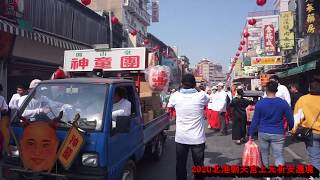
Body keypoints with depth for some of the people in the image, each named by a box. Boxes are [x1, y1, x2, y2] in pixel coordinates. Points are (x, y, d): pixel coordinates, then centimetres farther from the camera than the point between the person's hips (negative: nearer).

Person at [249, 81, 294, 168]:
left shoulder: (259, 103, -5)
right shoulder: (283, 103, -5)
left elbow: (255, 120, -3)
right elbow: (290, 119, 0)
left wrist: (251, 134, 3)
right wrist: (291, 128, 20)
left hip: (263, 133, 1)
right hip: (278, 134, -1)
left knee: (264, 154, 17)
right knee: (279, 156, 3)